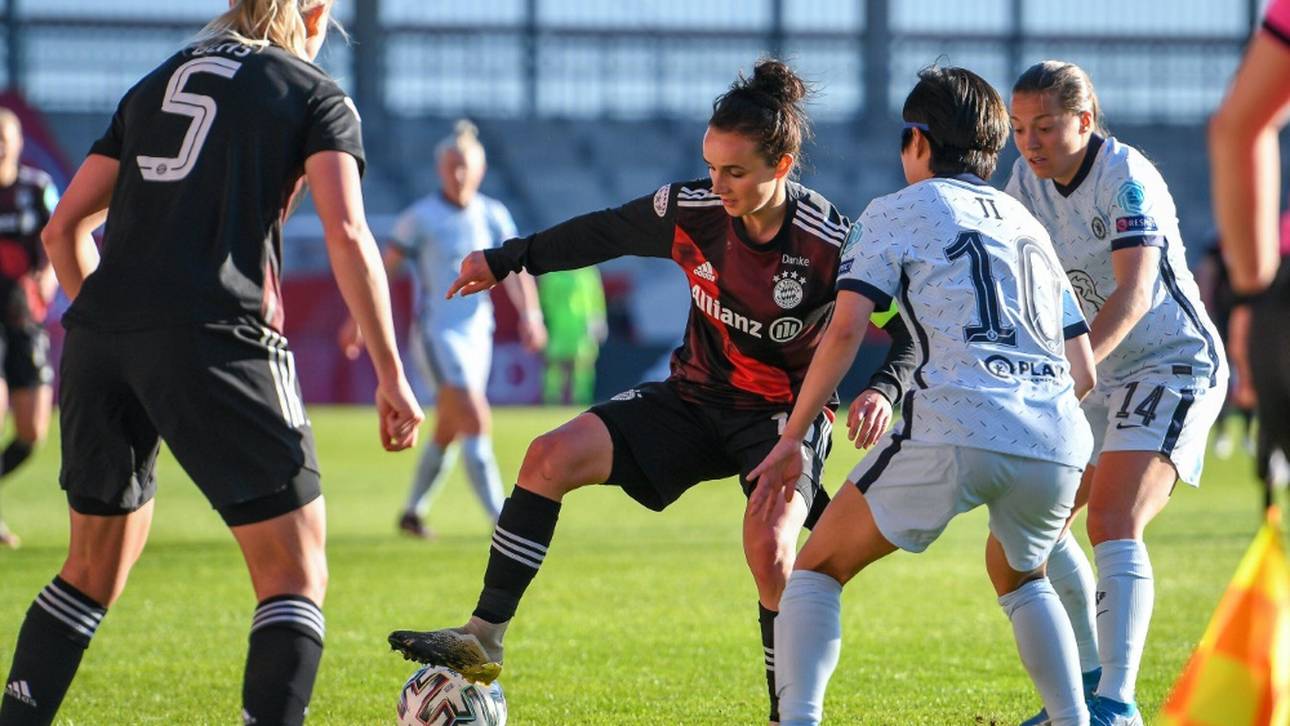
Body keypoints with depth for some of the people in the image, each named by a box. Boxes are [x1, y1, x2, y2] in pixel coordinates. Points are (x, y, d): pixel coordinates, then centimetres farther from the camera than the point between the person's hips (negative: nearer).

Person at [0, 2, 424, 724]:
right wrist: (390, 373, -3)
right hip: (213, 338, -5)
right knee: (296, 576, 0)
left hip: (99, 334, 6)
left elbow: (64, 228, 23)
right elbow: (347, 235, -5)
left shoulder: (156, 85, 25)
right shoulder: (317, 95, 10)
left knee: (95, 569, 21)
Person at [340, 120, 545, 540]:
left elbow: (515, 268, 1)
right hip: (436, 332, -5)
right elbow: (385, 268, -2)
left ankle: (413, 513, 29)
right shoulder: (421, 217, -6)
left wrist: (529, 315, -14)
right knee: (476, 422, -16)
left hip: (477, 332, 5)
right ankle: (500, 518, -20)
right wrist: (359, 319, -5)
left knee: (447, 433, 13)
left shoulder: (493, 216, 6)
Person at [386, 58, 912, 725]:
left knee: (769, 550, -31)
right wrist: (508, 259, 14)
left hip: (786, 415, -5)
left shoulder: (832, 245, -23)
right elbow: (606, 233, 7)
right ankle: (483, 641, -8)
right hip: (696, 398, 5)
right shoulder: (690, 209, -12)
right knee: (551, 457, -12)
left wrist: (882, 392, -36)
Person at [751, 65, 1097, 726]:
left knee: (818, 567, 9)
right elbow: (1084, 371, 28)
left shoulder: (896, 213, 13)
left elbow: (845, 331, 0)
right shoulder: (1029, 226, 29)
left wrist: (790, 440, 5)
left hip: (955, 431, -5)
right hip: (1058, 441, 5)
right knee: (1017, 575, 34)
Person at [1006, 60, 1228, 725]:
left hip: (1176, 365, -8)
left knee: (1112, 522, -24)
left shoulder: (1127, 178, -22)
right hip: (1103, 374, 8)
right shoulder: (1028, 181, 1)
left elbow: (1134, 294, -33)